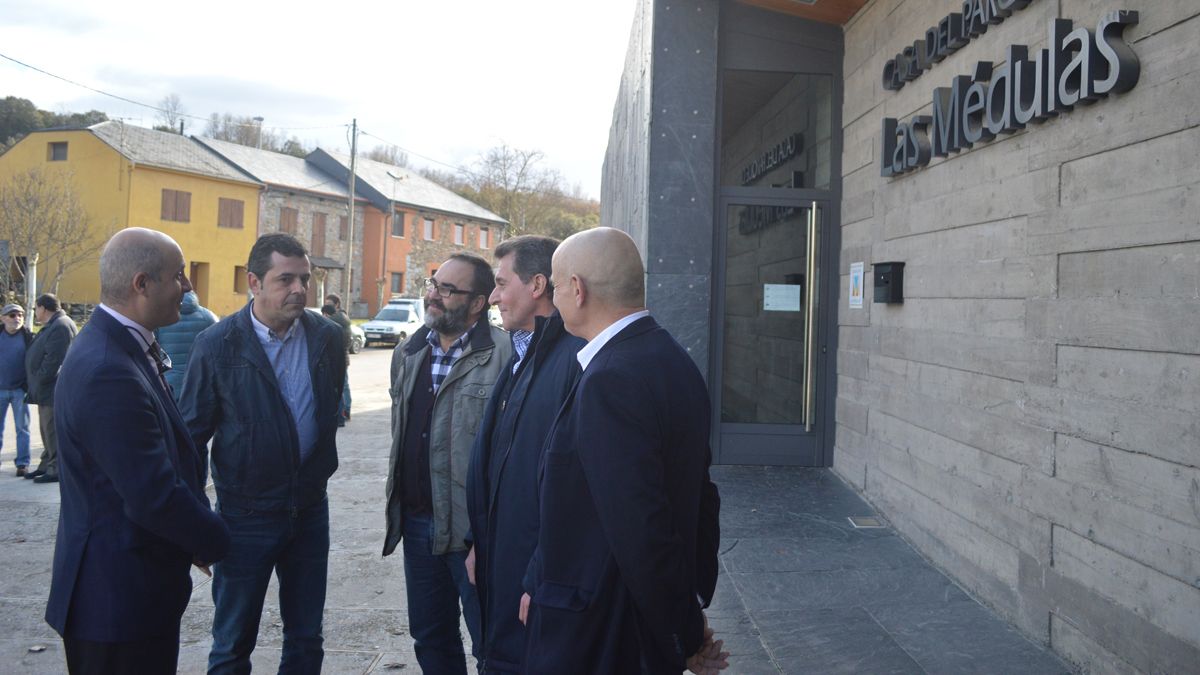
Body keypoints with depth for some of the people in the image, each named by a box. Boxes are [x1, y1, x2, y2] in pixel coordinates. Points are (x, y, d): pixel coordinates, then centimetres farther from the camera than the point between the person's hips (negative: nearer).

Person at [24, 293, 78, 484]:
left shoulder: (60, 327, -18)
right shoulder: (51, 326, 17)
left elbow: (53, 360, -24)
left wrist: (39, 381, -17)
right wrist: (35, 385, 19)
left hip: (54, 390, -11)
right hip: (48, 390, 11)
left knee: (53, 432, -6)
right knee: (48, 431, 17)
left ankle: (56, 469, -1)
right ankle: (47, 466, 26)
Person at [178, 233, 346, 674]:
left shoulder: (327, 338, -2)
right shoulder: (218, 345, -11)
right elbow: (191, 433, -5)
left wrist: (321, 469, 12)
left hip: (310, 507, 3)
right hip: (246, 514, -3)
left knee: (306, 639, 14)